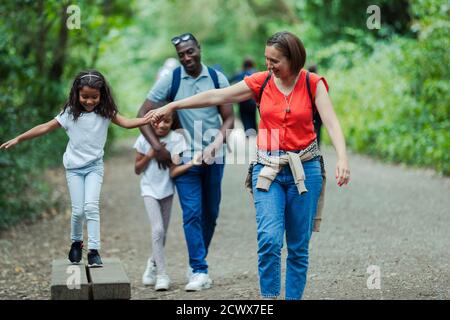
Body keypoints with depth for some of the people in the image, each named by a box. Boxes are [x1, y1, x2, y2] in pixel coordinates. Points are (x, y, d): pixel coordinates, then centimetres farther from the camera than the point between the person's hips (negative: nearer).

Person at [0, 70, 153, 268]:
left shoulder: (105, 113, -5)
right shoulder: (70, 113, -5)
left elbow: (126, 123, -14)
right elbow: (46, 127, -2)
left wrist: (145, 120, -34)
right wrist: (18, 139, -2)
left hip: (94, 166, 0)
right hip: (74, 167, 0)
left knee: (91, 206, -15)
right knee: (78, 210, -3)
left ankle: (94, 250, -12)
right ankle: (76, 242, 24)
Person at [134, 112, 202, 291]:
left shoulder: (175, 139, -12)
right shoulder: (144, 139, -9)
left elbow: (173, 172, -17)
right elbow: (137, 170, -1)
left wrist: (191, 164, -32)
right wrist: (149, 155, -16)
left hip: (166, 190, 1)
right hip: (149, 189, -1)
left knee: (162, 233, 10)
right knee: (158, 230, -15)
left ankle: (153, 262, 38)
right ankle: (161, 275, -8)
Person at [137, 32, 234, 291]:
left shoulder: (217, 78, 0)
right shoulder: (170, 80, -4)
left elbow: (229, 118, 2)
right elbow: (144, 114, -4)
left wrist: (218, 142, -15)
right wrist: (157, 147, -12)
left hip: (214, 158, 2)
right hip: (184, 158, -2)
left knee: (210, 214, 10)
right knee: (192, 214, -9)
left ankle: (197, 264, 26)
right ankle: (199, 271, -7)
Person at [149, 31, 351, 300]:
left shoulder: (313, 84, -3)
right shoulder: (261, 82, 1)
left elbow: (331, 122, -13)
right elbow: (216, 96, 3)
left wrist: (342, 159, -29)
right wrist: (172, 106, 2)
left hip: (305, 169, 0)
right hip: (268, 170, 1)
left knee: (299, 247, 4)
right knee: (269, 239, -15)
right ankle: (269, 297, -3)